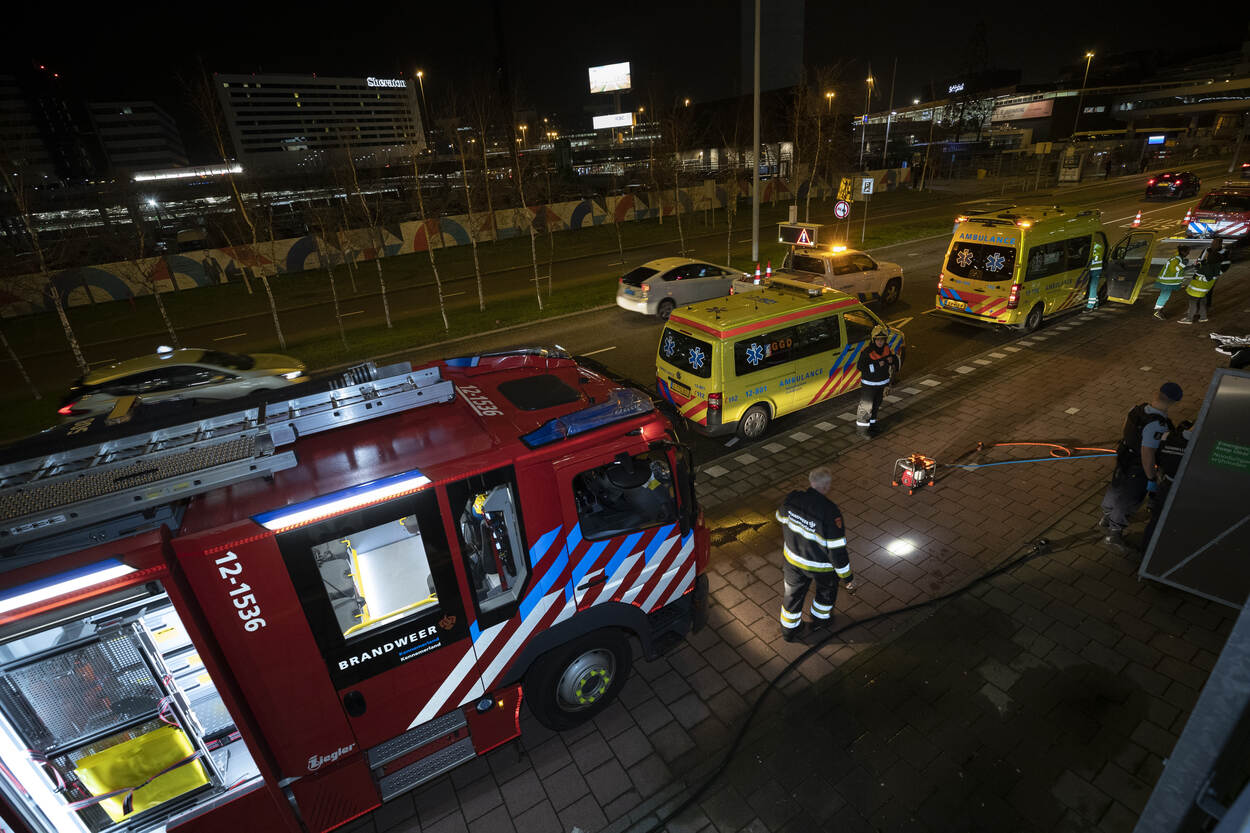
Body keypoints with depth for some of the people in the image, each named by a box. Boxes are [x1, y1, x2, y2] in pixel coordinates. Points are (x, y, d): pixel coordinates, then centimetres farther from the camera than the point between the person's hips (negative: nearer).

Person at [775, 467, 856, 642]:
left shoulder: (792, 499, -18)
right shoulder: (830, 512, -33)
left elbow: (781, 519, 3)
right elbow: (836, 549, -26)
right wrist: (848, 577, -13)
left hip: (793, 558, 4)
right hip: (820, 565, -3)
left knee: (793, 593, 25)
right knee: (827, 588, 30)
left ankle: (789, 629, 43)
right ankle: (820, 619, 53)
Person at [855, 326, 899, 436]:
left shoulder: (888, 350, -2)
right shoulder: (866, 352, -21)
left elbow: (895, 358, 13)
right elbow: (859, 366, -26)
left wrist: (892, 360, -13)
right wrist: (877, 365, -31)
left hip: (882, 383, 6)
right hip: (868, 384, -6)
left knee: (876, 405, 20)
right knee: (866, 406, -5)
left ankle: (872, 424, 37)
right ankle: (861, 428, 5)